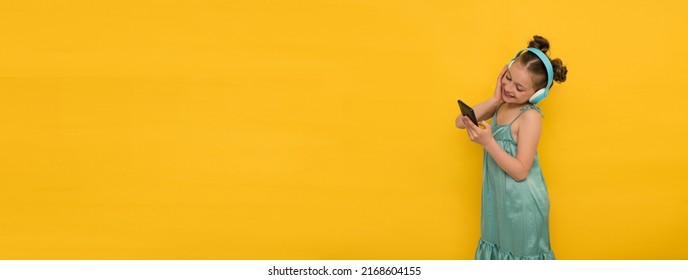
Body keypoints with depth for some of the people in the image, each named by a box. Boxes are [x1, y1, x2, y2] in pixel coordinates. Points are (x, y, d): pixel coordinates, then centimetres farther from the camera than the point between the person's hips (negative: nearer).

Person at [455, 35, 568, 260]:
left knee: (521, 254, 11)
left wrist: (488, 142, -33)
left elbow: (520, 171, -25)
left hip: (522, 202, -7)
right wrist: (495, 99, -14)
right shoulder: (502, 103, -2)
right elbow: (460, 122, -6)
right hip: (498, 196, 7)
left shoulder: (530, 116, -23)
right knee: (500, 248, 21)